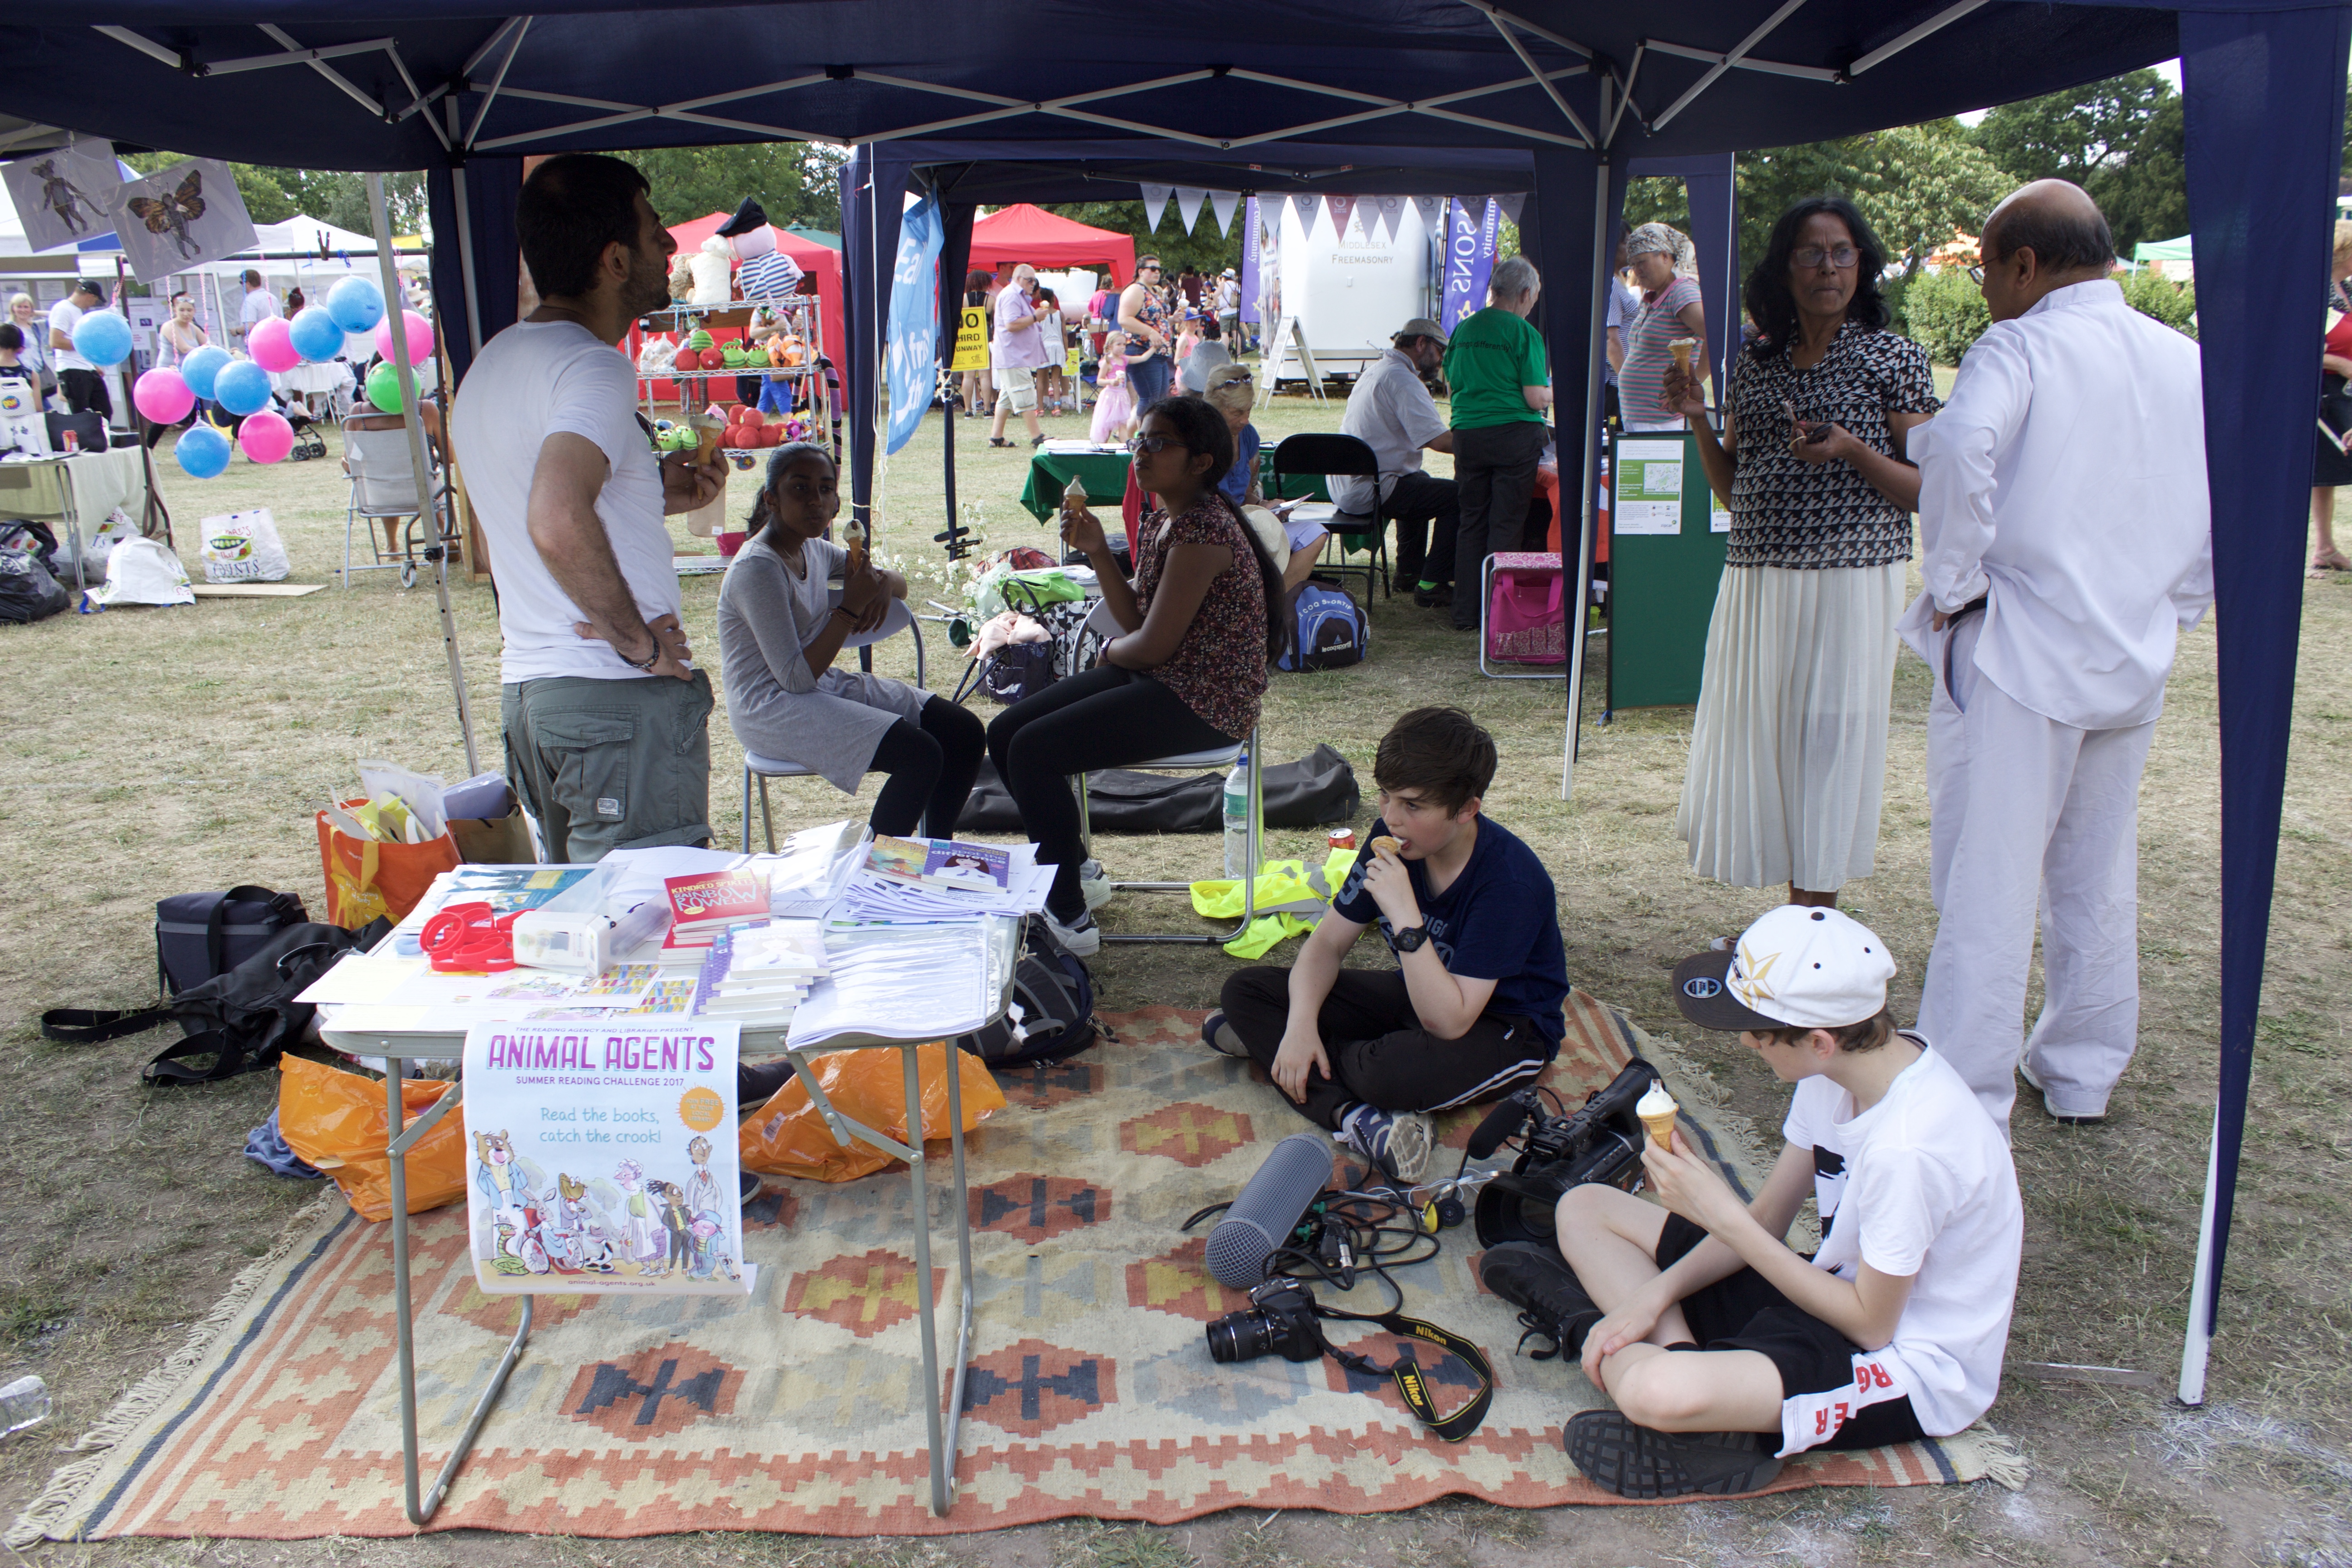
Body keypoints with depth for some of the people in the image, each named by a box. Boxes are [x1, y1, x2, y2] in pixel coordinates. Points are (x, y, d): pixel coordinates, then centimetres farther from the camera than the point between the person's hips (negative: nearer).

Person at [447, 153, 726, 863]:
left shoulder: (493, 362, 17)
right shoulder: (592, 366, -14)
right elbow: (560, 526, -31)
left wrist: (654, 492, 18)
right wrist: (639, 639, -18)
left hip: (525, 688, 10)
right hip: (621, 697, -9)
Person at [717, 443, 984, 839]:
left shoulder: (814, 550, 8)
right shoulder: (758, 569, -19)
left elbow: (898, 582, 20)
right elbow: (796, 679, -22)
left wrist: (884, 584, -5)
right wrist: (850, 607, -22)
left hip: (826, 685, 9)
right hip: (771, 710, -9)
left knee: (964, 731, -2)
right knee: (921, 756, -25)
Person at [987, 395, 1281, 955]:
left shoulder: (1201, 529, -21)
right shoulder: (1162, 515, 10)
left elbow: (1154, 645, -21)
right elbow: (1136, 621, 9)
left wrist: (1110, 652, 1)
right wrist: (1098, 551, -2)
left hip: (1203, 702, -10)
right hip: (1157, 678, 10)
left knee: (1033, 751, -19)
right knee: (1004, 734, 5)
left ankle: (1069, 917, -7)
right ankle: (1073, 865, 20)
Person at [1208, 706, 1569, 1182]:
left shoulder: (1510, 879, -30)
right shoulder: (1392, 840, -10)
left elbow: (1449, 1022, -34)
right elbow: (1328, 942, -4)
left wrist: (1405, 917, -41)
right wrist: (1301, 1023, -21)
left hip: (1506, 1029, -7)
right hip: (1415, 994, 7)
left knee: (1393, 1071, -41)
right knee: (1244, 988, -7)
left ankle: (1265, 1041, -10)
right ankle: (1358, 1121, -27)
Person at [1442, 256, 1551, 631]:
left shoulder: (1464, 329, 8)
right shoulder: (1525, 333, -8)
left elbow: (1451, 384, 18)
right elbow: (1536, 398, -11)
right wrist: (1553, 390, 9)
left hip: (1467, 434, 5)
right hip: (1515, 435, -5)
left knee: (1470, 522, 11)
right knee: (1505, 525, 3)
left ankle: (1466, 613, 12)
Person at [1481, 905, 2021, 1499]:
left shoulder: (1907, 1147, -32)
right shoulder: (1841, 1065, -5)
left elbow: (1871, 1323, -22)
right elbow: (1768, 1220, 3)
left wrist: (1724, 1216, -22)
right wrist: (1657, 1293, -10)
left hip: (1914, 1366, -9)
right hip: (1849, 1285, 9)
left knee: (1657, 1393, -39)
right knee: (1584, 1209, 4)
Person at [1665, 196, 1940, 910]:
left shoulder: (1894, 358, 0)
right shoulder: (1754, 366, 12)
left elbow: (1926, 490, -3)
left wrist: (1851, 450, -18)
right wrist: (1698, 420, 1)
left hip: (1849, 583, -4)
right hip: (1757, 582, 5)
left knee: (1827, 739, -2)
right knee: (1760, 739, 6)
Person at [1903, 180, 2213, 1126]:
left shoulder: (2021, 347, -9)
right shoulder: (2192, 363, 11)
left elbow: (1960, 448, -29)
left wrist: (1952, 584, -18)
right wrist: (2167, 613, 18)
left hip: (2016, 656, -6)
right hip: (2134, 661, 7)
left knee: (1988, 884, -2)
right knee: (2098, 878, 18)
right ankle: (2081, 1075, 31)